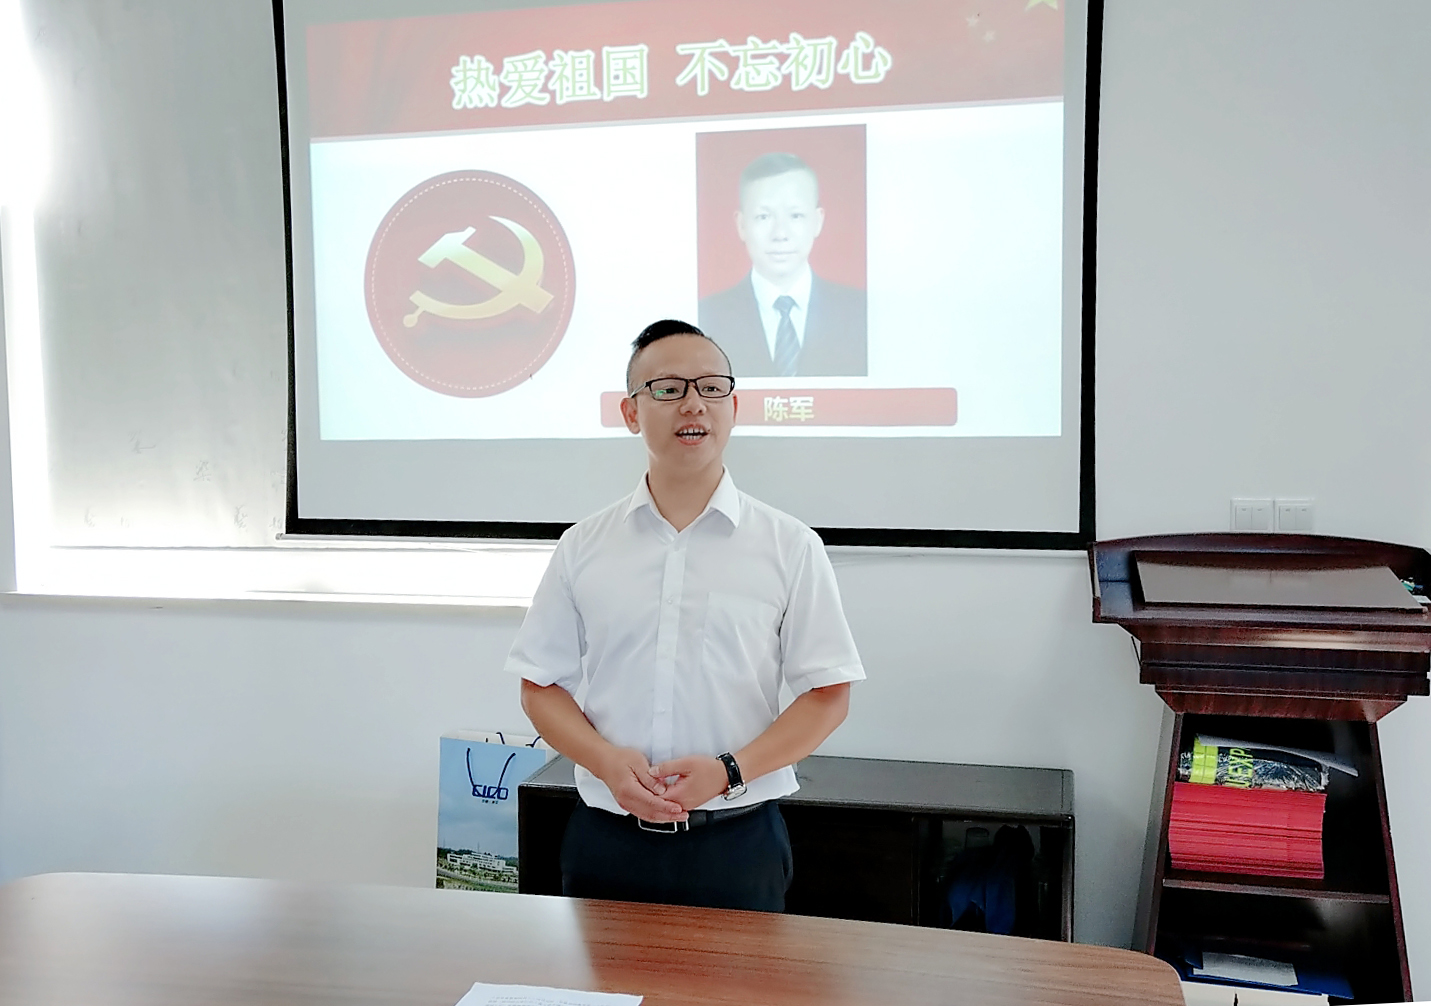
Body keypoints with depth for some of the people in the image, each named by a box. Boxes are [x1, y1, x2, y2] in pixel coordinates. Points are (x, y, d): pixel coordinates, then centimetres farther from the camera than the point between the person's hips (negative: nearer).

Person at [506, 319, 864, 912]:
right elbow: (540, 686, 7)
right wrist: (606, 761, -12)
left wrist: (729, 771, -15)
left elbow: (828, 694, -1)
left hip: (738, 841, -1)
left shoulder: (790, 546, 0)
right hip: (606, 839, 1)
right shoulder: (583, 547, 4)